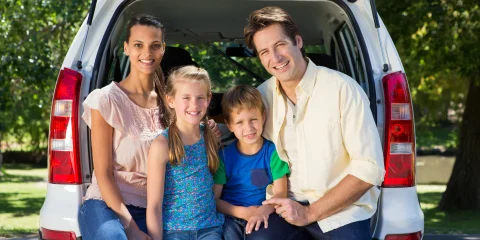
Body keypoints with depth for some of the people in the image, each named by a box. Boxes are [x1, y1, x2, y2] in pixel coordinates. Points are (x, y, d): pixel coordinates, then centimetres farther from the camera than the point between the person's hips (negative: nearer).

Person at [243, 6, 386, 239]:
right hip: (288, 204, 2)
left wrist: (310, 213, -14)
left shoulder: (342, 88, -12)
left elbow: (370, 168, -14)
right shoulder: (262, 95, 2)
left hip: (341, 211, -2)